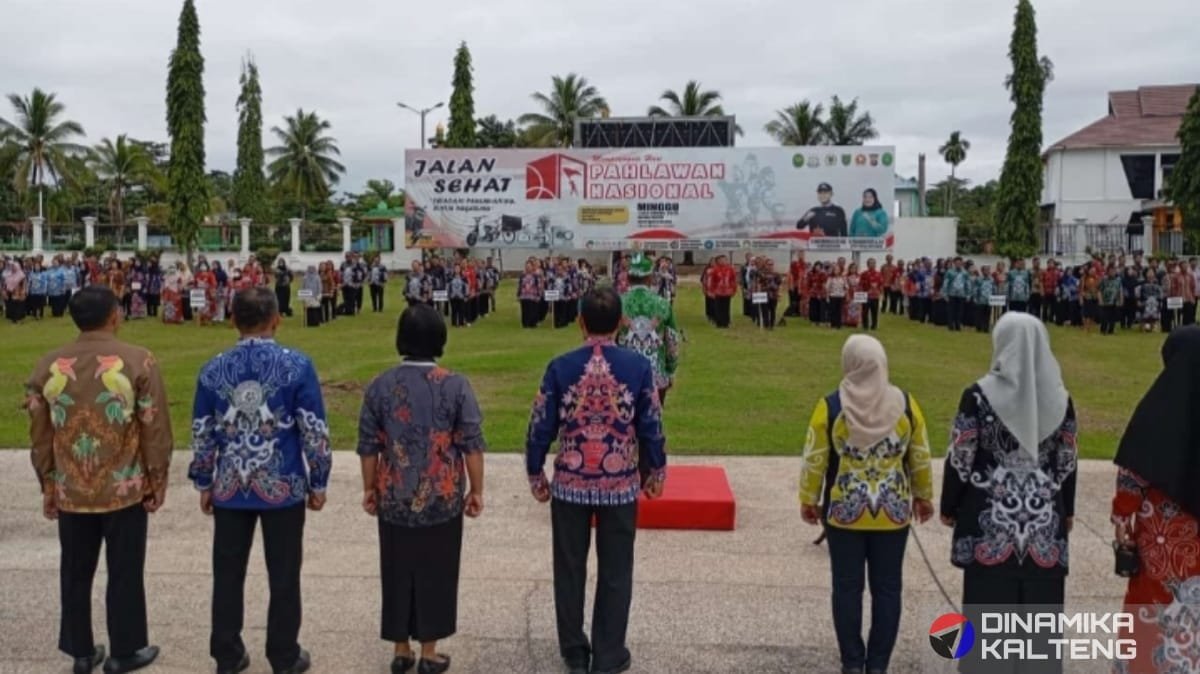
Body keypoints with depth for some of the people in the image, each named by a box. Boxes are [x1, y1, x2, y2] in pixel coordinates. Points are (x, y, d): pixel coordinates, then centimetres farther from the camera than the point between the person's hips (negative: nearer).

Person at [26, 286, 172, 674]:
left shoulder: (48, 366, -1)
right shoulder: (137, 362, -12)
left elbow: (40, 434, 6)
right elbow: (156, 429, -9)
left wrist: (48, 486, 16)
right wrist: (158, 481, 2)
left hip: (70, 491, 3)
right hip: (125, 489, -3)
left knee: (75, 573, 16)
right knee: (124, 572, 9)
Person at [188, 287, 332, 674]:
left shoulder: (212, 370, -1)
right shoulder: (297, 366, -10)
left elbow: (202, 435, 4)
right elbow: (314, 433, -9)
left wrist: (204, 484, 16)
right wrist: (318, 483, 2)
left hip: (230, 488, 2)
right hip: (284, 487, -2)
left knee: (228, 575, 14)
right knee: (283, 576, 9)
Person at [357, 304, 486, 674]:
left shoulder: (380, 386, -3)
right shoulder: (455, 385, -10)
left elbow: (368, 446, 1)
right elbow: (472, 445, -9)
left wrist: (369, 488, 13)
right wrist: (476, 490, 2)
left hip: (394, 499, 2)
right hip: (443, 500, -2)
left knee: (397, 573, 14)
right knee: (436, 574, 10)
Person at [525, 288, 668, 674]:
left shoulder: (560, 367, -9)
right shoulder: (639, 367, -8)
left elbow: (541, 427, -5)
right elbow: (652, 427, -2)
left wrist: (535, 474, 9)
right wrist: (656, 472, 13)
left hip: (569, 483, 0)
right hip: (621, 485, 0)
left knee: (570, 570, 15)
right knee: (615, 573, 13)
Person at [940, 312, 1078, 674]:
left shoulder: (979, 395, -10)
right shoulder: (1061, 398, 0)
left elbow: (960, 458, -7)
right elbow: (1067, 463, 8)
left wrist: (949, 508, 6)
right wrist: (1067, 512, 22)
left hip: (989, 519, -3)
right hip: (1045, 520, 3)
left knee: (989, 605, 6)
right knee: (1041, 606, 12)